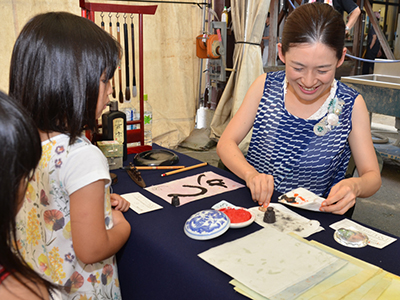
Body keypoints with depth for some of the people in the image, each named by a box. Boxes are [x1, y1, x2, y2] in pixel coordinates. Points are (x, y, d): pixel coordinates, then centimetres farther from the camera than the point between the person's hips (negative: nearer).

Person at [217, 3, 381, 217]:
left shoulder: (351, 105, -7)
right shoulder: (266, 86, -4)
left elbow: (372, 175, -2)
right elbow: (226, 143, -3)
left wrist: (355, 186, -26)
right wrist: (250, 174, -24)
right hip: (255, 205, 1)